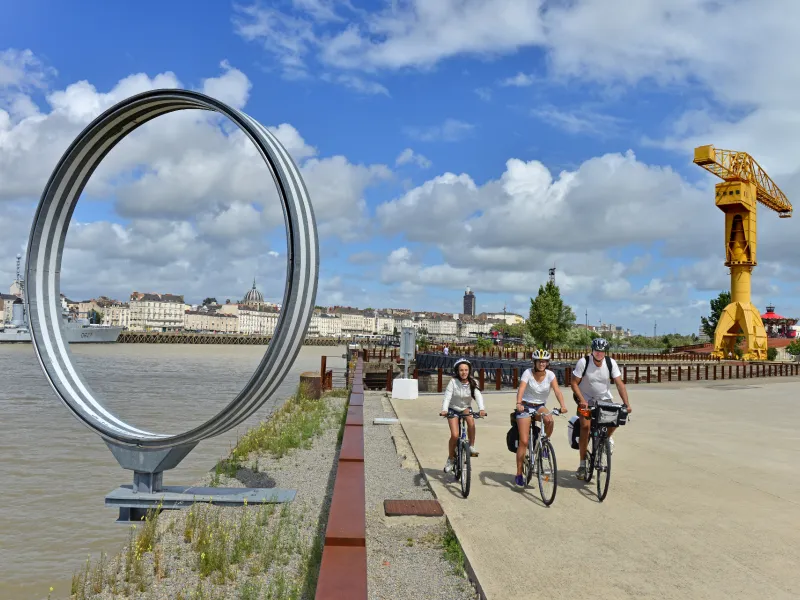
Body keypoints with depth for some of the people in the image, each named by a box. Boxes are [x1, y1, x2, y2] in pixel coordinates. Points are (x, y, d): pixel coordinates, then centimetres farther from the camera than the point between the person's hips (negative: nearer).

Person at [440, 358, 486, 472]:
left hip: (466, 408, 2)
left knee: (471, 421, -32)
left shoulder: (473, 382, -13)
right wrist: (444, 410, -45)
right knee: (454, 435, -15)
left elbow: (478, 395, -26)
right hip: (453, 409, -2)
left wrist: (481, 409, -44)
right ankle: (451, 458, 9)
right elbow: (447, 396, -27)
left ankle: (472, 446, -13)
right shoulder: (453, 382, -20)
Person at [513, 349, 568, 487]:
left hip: (540, 406, 2)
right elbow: (521, 389, -28)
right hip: (526, 406, -2)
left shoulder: (550, 375, -8)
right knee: (524, 441, -8)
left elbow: (557, 390, -20)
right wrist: (518, 404, -46)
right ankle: (519, 474, 1)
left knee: (549, 420, -33)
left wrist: (562, 405, -37)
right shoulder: (528, 373, -15)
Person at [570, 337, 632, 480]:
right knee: (585, 426, -19)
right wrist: (582, 400, -29)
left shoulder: (611, 363, -12)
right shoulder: (583, 362, -18)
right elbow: (574, 383, -16)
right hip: (586, 399, -2)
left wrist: (626, 404, -25)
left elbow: (619, 383, -15)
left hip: (604, 398, 2)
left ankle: (608, 437, 12)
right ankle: (582, 463, -8)